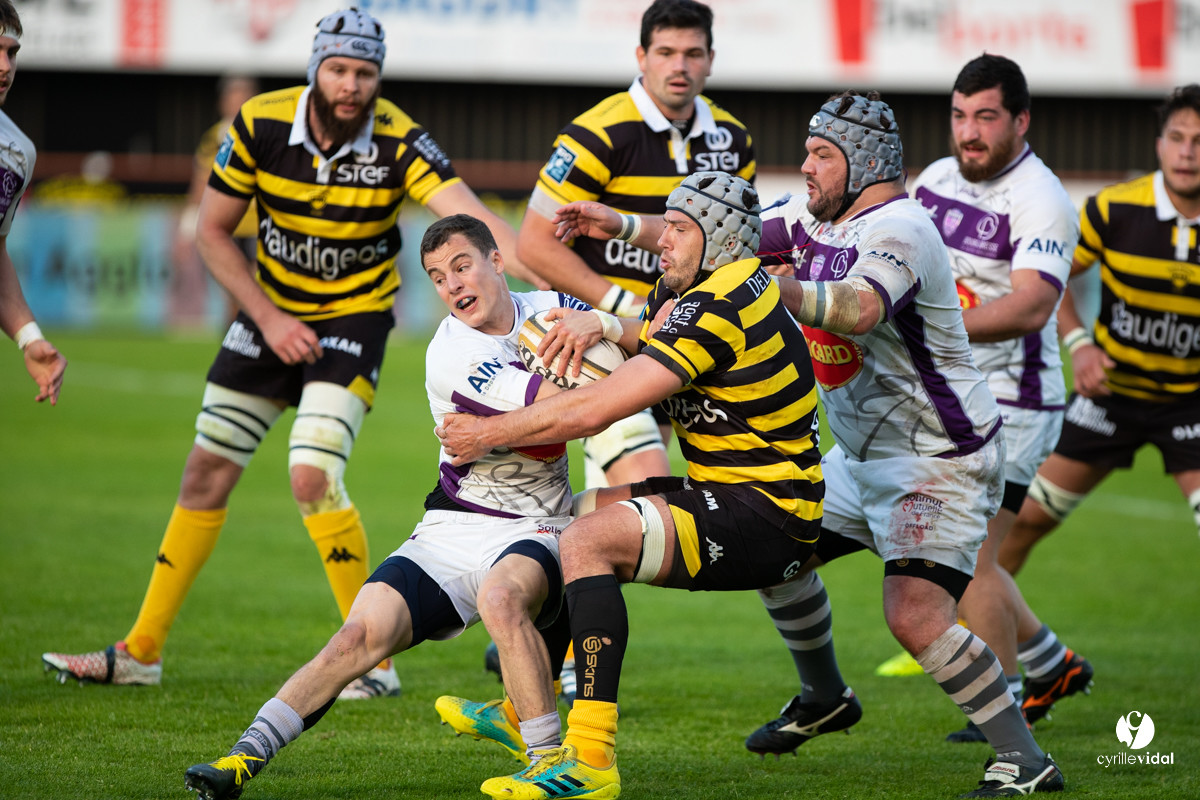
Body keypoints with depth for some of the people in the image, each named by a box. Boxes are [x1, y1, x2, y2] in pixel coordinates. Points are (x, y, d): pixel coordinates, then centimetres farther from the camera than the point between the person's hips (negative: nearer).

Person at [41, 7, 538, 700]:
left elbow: (468, 212, -37)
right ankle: (141, 651, 19)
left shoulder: (399, 143, -22)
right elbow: (213, 231, -3)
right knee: (207, 473, 7)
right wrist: (269, 318, -11)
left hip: (355, 317, -4)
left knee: (313, 476, -22)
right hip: (274, 312, 4)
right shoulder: (261, 125, -14)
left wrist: (545, 270, -54)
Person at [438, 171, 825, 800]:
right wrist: (599, 329, 1)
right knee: (570, 511, 22)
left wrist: (488, 433, -10)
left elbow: (594, 410, -22)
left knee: (590, 538, -27)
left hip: (764, 520, -11)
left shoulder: (719, 307, -20)